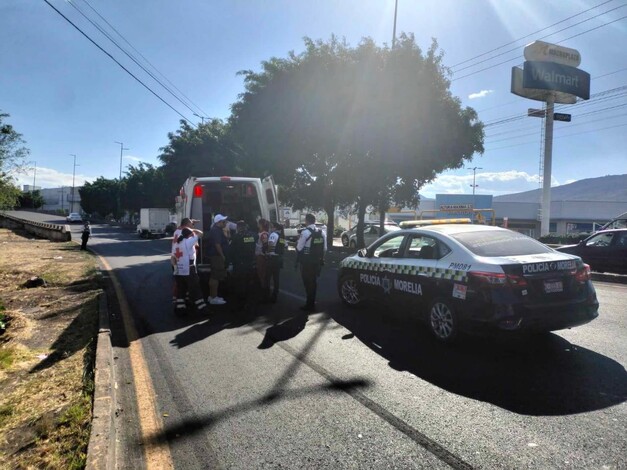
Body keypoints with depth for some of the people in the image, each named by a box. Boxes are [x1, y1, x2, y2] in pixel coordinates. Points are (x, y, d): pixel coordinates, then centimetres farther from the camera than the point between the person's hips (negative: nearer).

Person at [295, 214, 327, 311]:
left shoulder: (305, 232, -16)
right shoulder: (322, 232, 4)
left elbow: (299, 247, -15)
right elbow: (324, 248, 6)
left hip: (307, 262, -6)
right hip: (318, 261, 6)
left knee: (308, 282, 3)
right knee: (313, 281, 17)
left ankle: (310, 305, 9)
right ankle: (312, 303, 28)